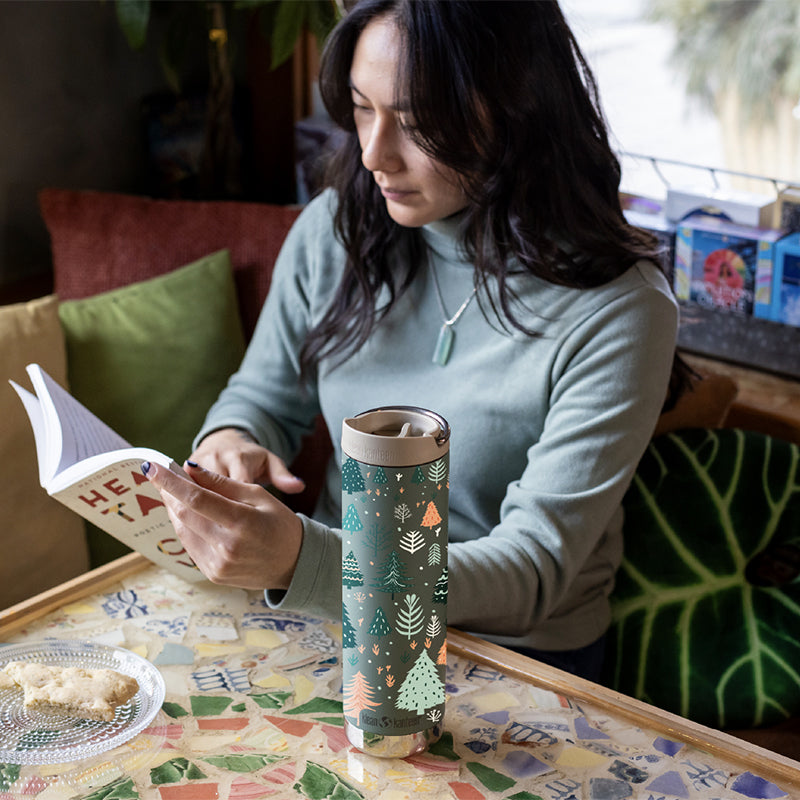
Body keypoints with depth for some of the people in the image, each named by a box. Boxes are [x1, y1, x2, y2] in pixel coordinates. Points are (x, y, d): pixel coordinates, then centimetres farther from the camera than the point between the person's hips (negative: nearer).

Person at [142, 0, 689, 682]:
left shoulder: (618, 310, -19)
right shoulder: (335, 229, -3)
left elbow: (534, 570, -22)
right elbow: (264, 395, 12)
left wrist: (300, 561, -38)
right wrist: (229, 441, -15)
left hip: (513, 653, -4)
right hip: (330, 601, 5)